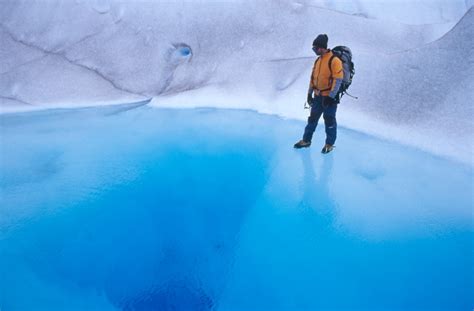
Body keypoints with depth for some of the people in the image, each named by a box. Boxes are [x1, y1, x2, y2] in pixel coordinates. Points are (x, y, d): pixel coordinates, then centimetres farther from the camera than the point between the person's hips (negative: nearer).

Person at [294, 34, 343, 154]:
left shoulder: (334, 60, -15)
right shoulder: (317, 61, 9)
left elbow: (338, 80, -19)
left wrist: (331, 97, -20)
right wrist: (309, 94, 15)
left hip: (329, 97, -7)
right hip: (318, 96, 7)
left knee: (329, 121, 4)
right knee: (312, 118, 13)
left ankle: (329, 144, 18)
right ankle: (306, 140, 26)